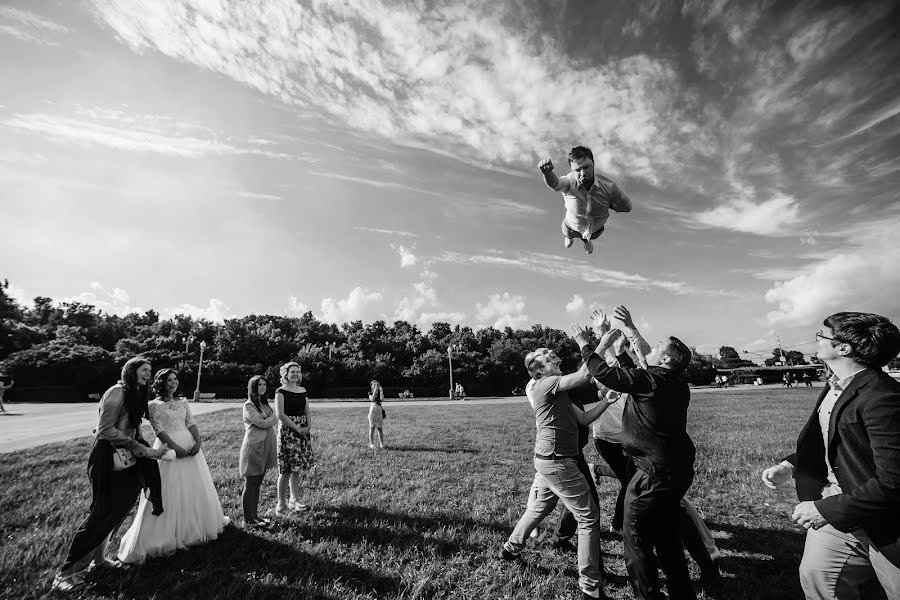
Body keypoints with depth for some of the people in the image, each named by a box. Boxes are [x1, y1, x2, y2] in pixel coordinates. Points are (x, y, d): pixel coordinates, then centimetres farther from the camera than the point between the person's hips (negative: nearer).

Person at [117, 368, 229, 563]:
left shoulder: (183, 402, 10)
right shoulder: (154, 405, -5)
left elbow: (191, 424, 4)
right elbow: (159, 431, -11)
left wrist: (198, 442, -11)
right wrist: (177, 449, -19)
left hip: (190, 446, 6)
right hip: (168, 449, -5)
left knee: (197, 488, 15)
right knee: (169, 493, -3)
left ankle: (197, 526, 35)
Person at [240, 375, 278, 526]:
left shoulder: (265, 404, 13)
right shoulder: (249, 405, -11)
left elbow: (274, 420, 9)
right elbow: (262, 424, -17)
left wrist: (269, 419, -10)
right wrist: (273, 417, -3)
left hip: (265, 448, 7)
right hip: (254, 448, -7)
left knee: (257, 483, 14)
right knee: (250, 484, 3)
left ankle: (255, 515, 23)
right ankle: (248, 519, 12)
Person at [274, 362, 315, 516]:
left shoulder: (302, 390, 11)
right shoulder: (281, 391, -7)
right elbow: (280, 414, -14)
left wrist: (309, 425, -5)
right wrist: (297, 428, -16)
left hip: (302, 431, 6)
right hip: (287, 431, -6)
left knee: (297, 468, 12)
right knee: (286, 469, -4)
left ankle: (294, 500, 24)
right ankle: (281, 504, 7)